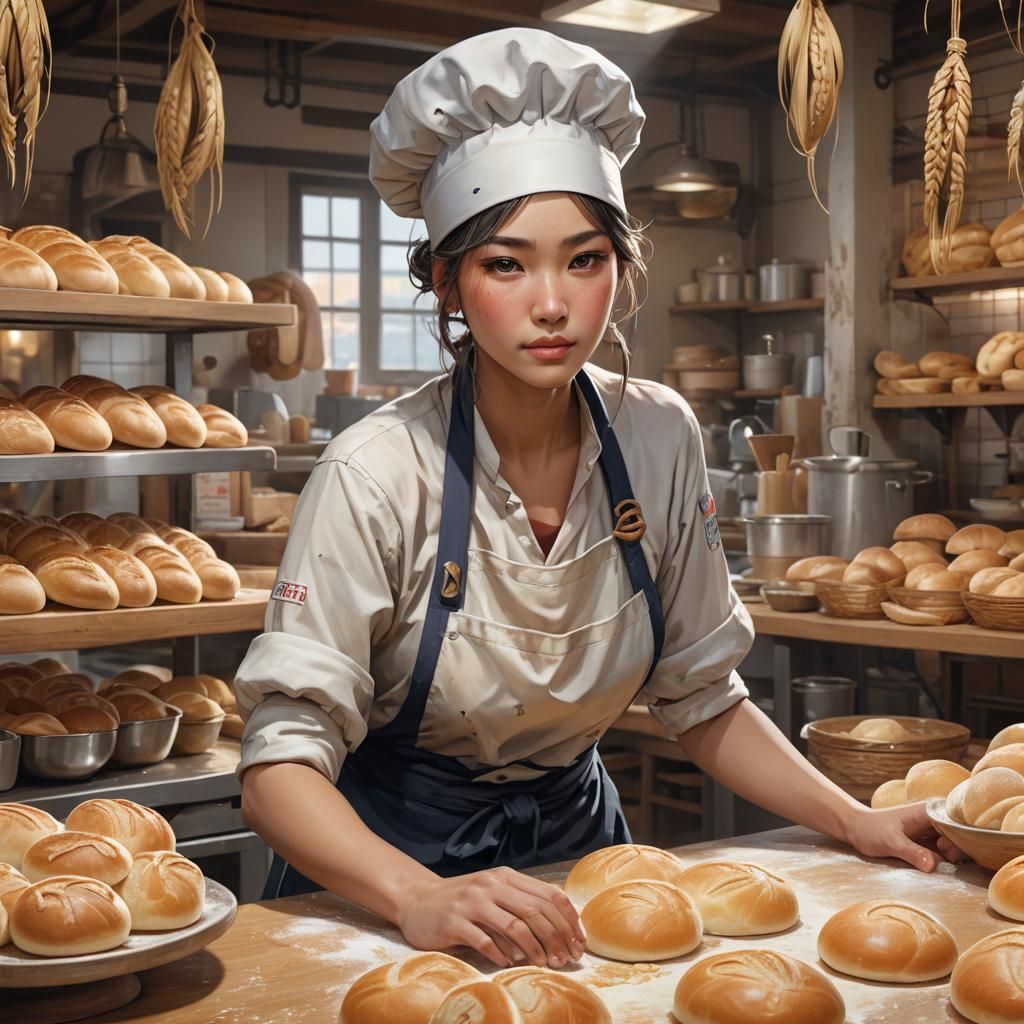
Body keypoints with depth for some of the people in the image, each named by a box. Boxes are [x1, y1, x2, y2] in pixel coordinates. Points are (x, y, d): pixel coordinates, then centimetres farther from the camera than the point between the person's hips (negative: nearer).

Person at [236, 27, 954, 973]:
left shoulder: (659, 439, -7)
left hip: (572, 838, 3)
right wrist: (422, 898, -37)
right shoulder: (379, 473, -19)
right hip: (383, 863, -3)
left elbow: (699, 695, 4)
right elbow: (282, 763, -21)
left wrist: (857, 823, -7)